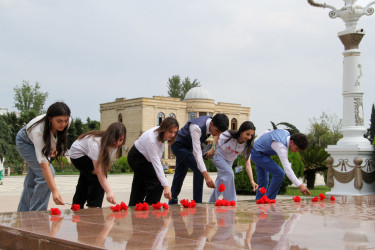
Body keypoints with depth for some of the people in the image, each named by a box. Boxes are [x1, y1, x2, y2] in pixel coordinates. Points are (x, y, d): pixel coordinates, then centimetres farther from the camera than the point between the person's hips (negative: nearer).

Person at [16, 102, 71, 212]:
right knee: (44, 174, -22)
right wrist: (54, 191, -56)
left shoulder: (68, 121, -30)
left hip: (44, 142, 6)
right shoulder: (38, 130, -46)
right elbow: (43, 163, -49)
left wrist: (55, 145, -13)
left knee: (32, 180, 10)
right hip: (26, 142, -6)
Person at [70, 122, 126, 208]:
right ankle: (93, 207, -14)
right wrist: (109, 192, -56)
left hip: (87, 156, 8)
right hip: (77, 154, -8)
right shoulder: (96, 143, -44)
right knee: (97, 177, -24)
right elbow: (99, 172, -49)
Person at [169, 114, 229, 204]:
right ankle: (197, 203, -14)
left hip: (188, 147, 8)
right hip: (178, 145, -8)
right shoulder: (197, 127, -39)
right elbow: (197, 153, -43)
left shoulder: (212, 124, -15)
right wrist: (206, 176, -48)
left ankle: (172, 203, 26)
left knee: (179, 175, 14)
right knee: (199, 170, -21)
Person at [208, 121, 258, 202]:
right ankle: (230, 201, -23)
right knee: (229, 173, -27)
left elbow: (247, 164, -24)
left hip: (229, 161, 5)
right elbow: (217, 139, -11)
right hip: (218, 155, -5)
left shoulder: (247, 146, -22)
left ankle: (212, 202, 30)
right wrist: (212, 150, -4)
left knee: (221, 181, 11)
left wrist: (252, 181, -33)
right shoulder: (228, 135, -32)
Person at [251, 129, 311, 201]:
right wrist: (299, 185, -47)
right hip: (258, 154, -10)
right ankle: (269, 200, -11)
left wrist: (254, 143, 22)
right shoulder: (281, 146, -34)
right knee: (279, 174, -20)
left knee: (263, 181, 14)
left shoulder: (286, 133, -5)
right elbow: (287, 168, -41)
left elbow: (266, 133, 9)